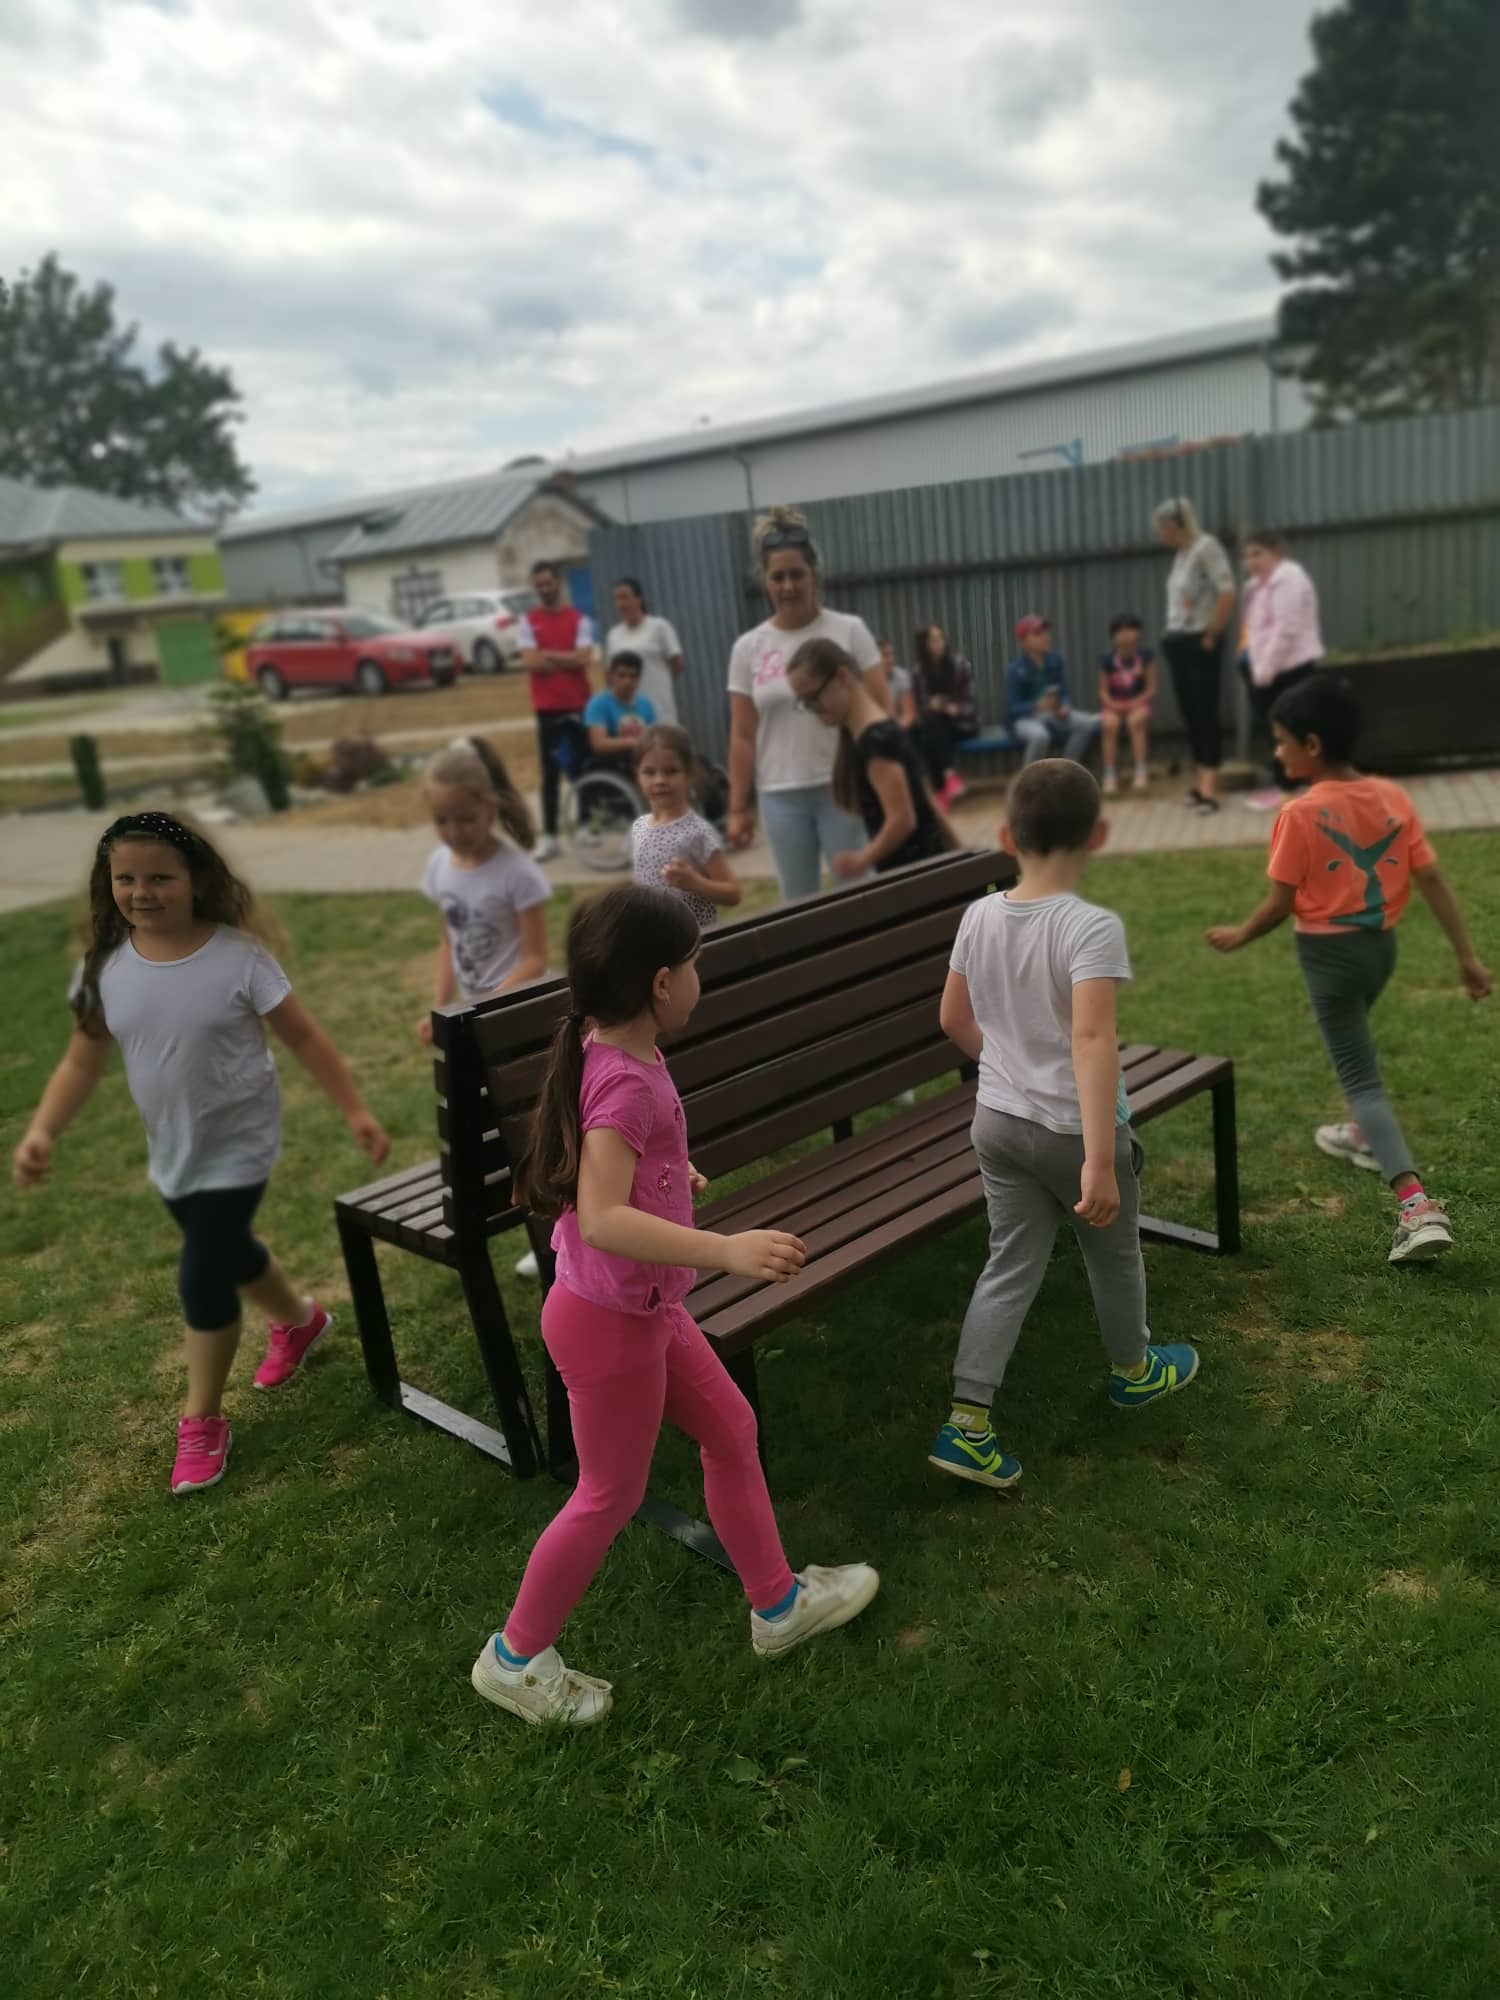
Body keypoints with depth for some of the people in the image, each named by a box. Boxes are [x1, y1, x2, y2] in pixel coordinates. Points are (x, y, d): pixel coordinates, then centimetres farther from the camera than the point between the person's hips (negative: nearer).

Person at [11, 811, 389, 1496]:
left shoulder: (237, 957, -20)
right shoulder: (105, 966, -9)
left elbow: (303, 1037, -12)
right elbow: (82, 1062, -1)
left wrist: (355, 1112, -12)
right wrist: (41, 1132, -16)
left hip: (236, 1146, -5)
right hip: (171, 1152, 5)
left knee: (202, 1277, -7)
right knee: (230, 1255, 24)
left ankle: (202, 1422, 16)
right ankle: (300, 1319, 55)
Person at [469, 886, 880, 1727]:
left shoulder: (612, 1053, 0)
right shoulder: (627, 1084, -29)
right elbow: (601, 1219, -37)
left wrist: (670, 1170, 34)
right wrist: (727, 1249, -43)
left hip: (645, 1307, 9)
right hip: (610, 1321, -9)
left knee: (732, 1430, 20)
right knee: (612, 1496, 9)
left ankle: (778, 1601, 39)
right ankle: (516, 1657, 30)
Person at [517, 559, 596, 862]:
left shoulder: (579, 619, 3)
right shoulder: (528, 622, 3)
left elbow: (583, 658, -11)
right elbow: (530, 662, -10)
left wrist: (548, 655, -9)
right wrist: (566, 660, -8)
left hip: (579, 704, 0)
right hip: (546, 707, 0)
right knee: (550, 773, 1)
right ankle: (549, 836, 2)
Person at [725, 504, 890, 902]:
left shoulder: (849, 630, 0)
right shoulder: (747, 648, 4)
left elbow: (881, 711, -2)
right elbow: (742, 737, 6)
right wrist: (738, 807, 3)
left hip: (846, 787, -2)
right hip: (781, 795, 2)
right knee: (798, 903, 9)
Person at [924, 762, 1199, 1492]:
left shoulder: (979, 917, -3)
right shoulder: (1092, 926, -22)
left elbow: (953, 1020, 8)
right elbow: (1091, 1041, -31)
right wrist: (1100, 1161, -33)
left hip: (997, 1121, 5)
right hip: (1070, 1129, -5)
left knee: (1010, 1267, 12)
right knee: (1114, 1254, 21)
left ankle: (966, 1424, 8)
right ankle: (1133, 1370, 46)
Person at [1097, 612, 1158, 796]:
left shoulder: (1146, 655, -4)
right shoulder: (1107, 660, -3)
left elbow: (1151, 689, -3)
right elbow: (1103, 691, 3)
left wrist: (1136, 702, -19)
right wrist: (1111, 703, -17)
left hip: (1138, 704, 0)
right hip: (1113, 705, 1)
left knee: (1135, 720, -35)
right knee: (1109, 724, -33)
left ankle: (1142, 771, -25)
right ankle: (1110, 775, -24)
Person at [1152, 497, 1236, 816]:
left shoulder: (1206, 547, -11)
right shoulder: (1180, 554, 14)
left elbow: (1227, 594, -19)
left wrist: (1212, 635, -15)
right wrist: (1169, 632, 9)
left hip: (1199, 643, -8)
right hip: (1178, 643, 8)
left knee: (1206, 712, -6)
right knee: (1190, 713, 10)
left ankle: (1210, 787, -4)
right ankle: (1204, 782, 17)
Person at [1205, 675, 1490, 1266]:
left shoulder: (1301, 814, -19)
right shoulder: (1393, 798, -2)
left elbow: (1280, 905, -14)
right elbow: (1433, 881, -2)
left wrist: (1238, 936, 4)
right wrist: (1467, 956, 1)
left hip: (1329, 951, -6)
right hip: (1382, 944, 6)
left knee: (1361, 1078, -2)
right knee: (1353, 1044, 33)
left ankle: (1418, 1205, -14)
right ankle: (1364, 1135, 52)